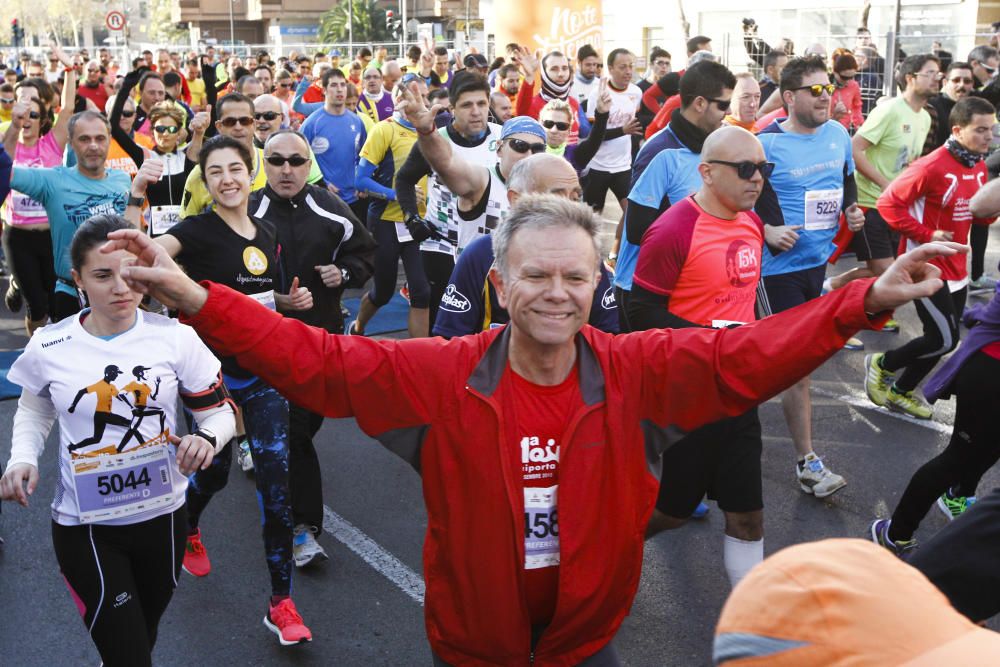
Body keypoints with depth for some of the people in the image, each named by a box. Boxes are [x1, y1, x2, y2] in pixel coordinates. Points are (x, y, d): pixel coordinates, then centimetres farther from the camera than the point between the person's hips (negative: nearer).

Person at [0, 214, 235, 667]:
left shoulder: (176, 337, -12)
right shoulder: (48, 347, -9)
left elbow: (219, 409, -4)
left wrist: (208, 439, -26)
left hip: (163, 516, 2)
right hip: (84, 527, -1)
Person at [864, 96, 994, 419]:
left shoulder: (979, 167, 6)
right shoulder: (932, 167, -20)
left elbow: (980, 215, 15)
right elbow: (888, 203, -18)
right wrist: (926, 234, -22)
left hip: (955, 268, 9)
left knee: (943, 339, 12)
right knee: (945, 339, -9)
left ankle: (900, 392, 30)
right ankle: (880, 364, 14)